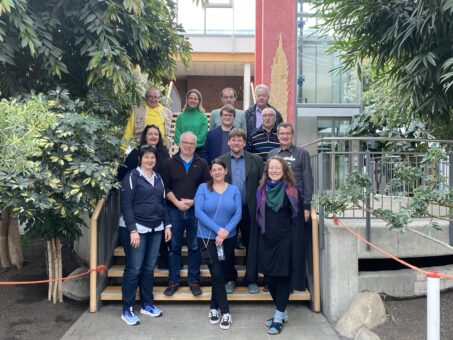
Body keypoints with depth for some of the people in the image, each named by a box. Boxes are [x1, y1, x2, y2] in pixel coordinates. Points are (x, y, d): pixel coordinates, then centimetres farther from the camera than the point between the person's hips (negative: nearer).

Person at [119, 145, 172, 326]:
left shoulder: (158, 178, 13)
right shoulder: (132, 177, -6)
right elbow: (126, 206, -11)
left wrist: (167, 225, 10)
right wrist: (133, 230, -18)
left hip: (156, 229, 6)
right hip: (136, 229, -5)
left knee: (149, 268, 12)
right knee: (134, 269, -2)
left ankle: (147, 304, 26)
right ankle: (127, 310, 11)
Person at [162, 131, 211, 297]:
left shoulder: (202, 164, 6)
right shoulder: (169, 163, 6)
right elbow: (166, 187, 1)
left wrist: (193, 201, -10)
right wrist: (177, 202, -11)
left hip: (195, 211, 0)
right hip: (175, 210, 0)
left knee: (195, 247, 6)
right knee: (174, 247, 7)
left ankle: (194, 281, 18)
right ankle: (173, 281, 18)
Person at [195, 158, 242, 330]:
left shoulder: (234, 190, 3)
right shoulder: (203, 188, -4)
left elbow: (238, 213, -5)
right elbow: (198, 212, -14)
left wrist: (226, 231, -19)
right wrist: (218, 229, -19)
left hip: (228, 238, 3)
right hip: (207, 237, -2)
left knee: (218, 273, 12)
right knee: (217, 273, -3)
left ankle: (214, 307, 29)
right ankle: (225, 311, 8)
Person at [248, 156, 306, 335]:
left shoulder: (291, 191, -2)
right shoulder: (261, 190, 8)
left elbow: (297, 219, -4)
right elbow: (256, 217, 10)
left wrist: (295, 241, -11)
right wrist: (256, 241, 6)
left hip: (284, 239, -4)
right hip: (266, 240, 4)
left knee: (283, 276, 1)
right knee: (269, 276, 10)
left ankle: (279, 317, 13)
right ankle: (282, 312, 28)